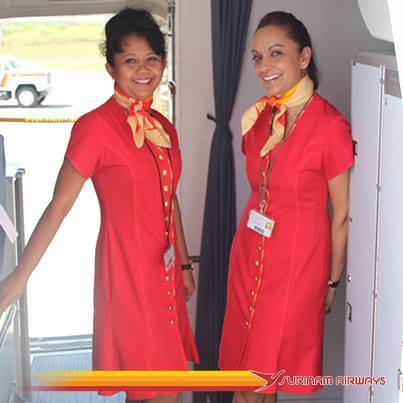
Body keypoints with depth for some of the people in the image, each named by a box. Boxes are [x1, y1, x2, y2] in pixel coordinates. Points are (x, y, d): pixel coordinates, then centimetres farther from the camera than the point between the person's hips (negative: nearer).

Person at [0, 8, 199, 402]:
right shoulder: (95, 126, -15)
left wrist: (184, 264, 21)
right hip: (128, 268, -7)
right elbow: (58, 206, -15)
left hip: (164, 269, 7)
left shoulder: (163, 128, 7)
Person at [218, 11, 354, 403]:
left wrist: (332, 281, -3)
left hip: (297, 260, -5)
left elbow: (342, 215, -11)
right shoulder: (258, 116, 0)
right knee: (246, 363, 15)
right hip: (249, 252, 6)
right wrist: (248, 248, 14)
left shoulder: (331, 126, -18)